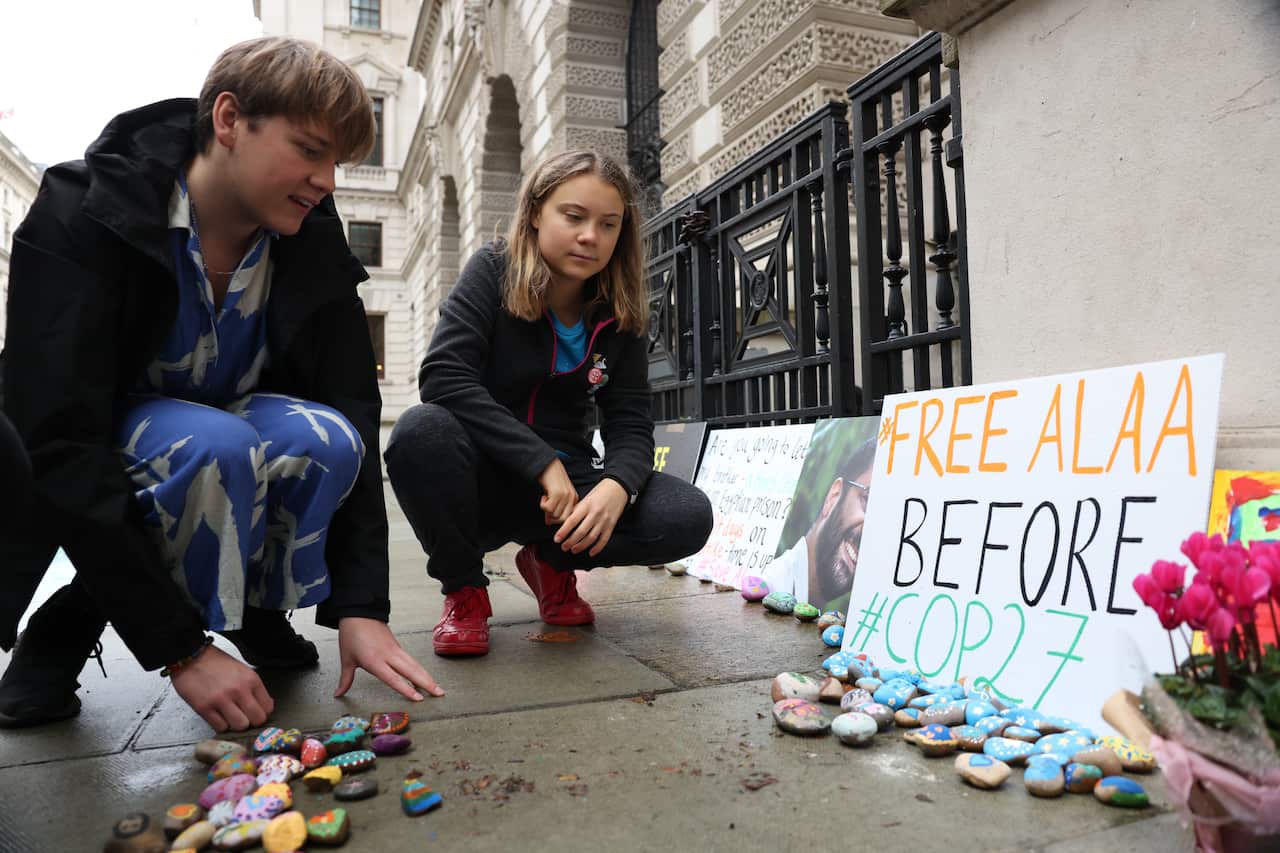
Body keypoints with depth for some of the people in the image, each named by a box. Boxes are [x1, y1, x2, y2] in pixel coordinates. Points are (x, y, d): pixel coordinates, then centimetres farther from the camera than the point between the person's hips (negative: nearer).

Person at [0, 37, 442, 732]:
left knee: (322, 438, -29)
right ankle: (63, 630, -9)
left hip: (237, 440, 3)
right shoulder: (81, 218, -23)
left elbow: (353, 423, -15)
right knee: (216, 446, -35)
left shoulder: (314, 247, -12)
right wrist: (180, 648, -32)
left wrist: (360, 607, -24)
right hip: (82, 476, -3)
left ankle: (257, 609, -3)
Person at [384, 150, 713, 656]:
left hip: (564, 484, 3)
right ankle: (463, 589, -8)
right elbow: (443, 378, -22)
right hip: (482, 482, -2)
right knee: (422, 430, -36)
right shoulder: (494, 271, -9)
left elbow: (630, 423, -4)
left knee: (688, 517, -21)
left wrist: (617, 486, -28)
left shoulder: (619, 312, 0)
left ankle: (551, 562, 8)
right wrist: (543, 464, -27)